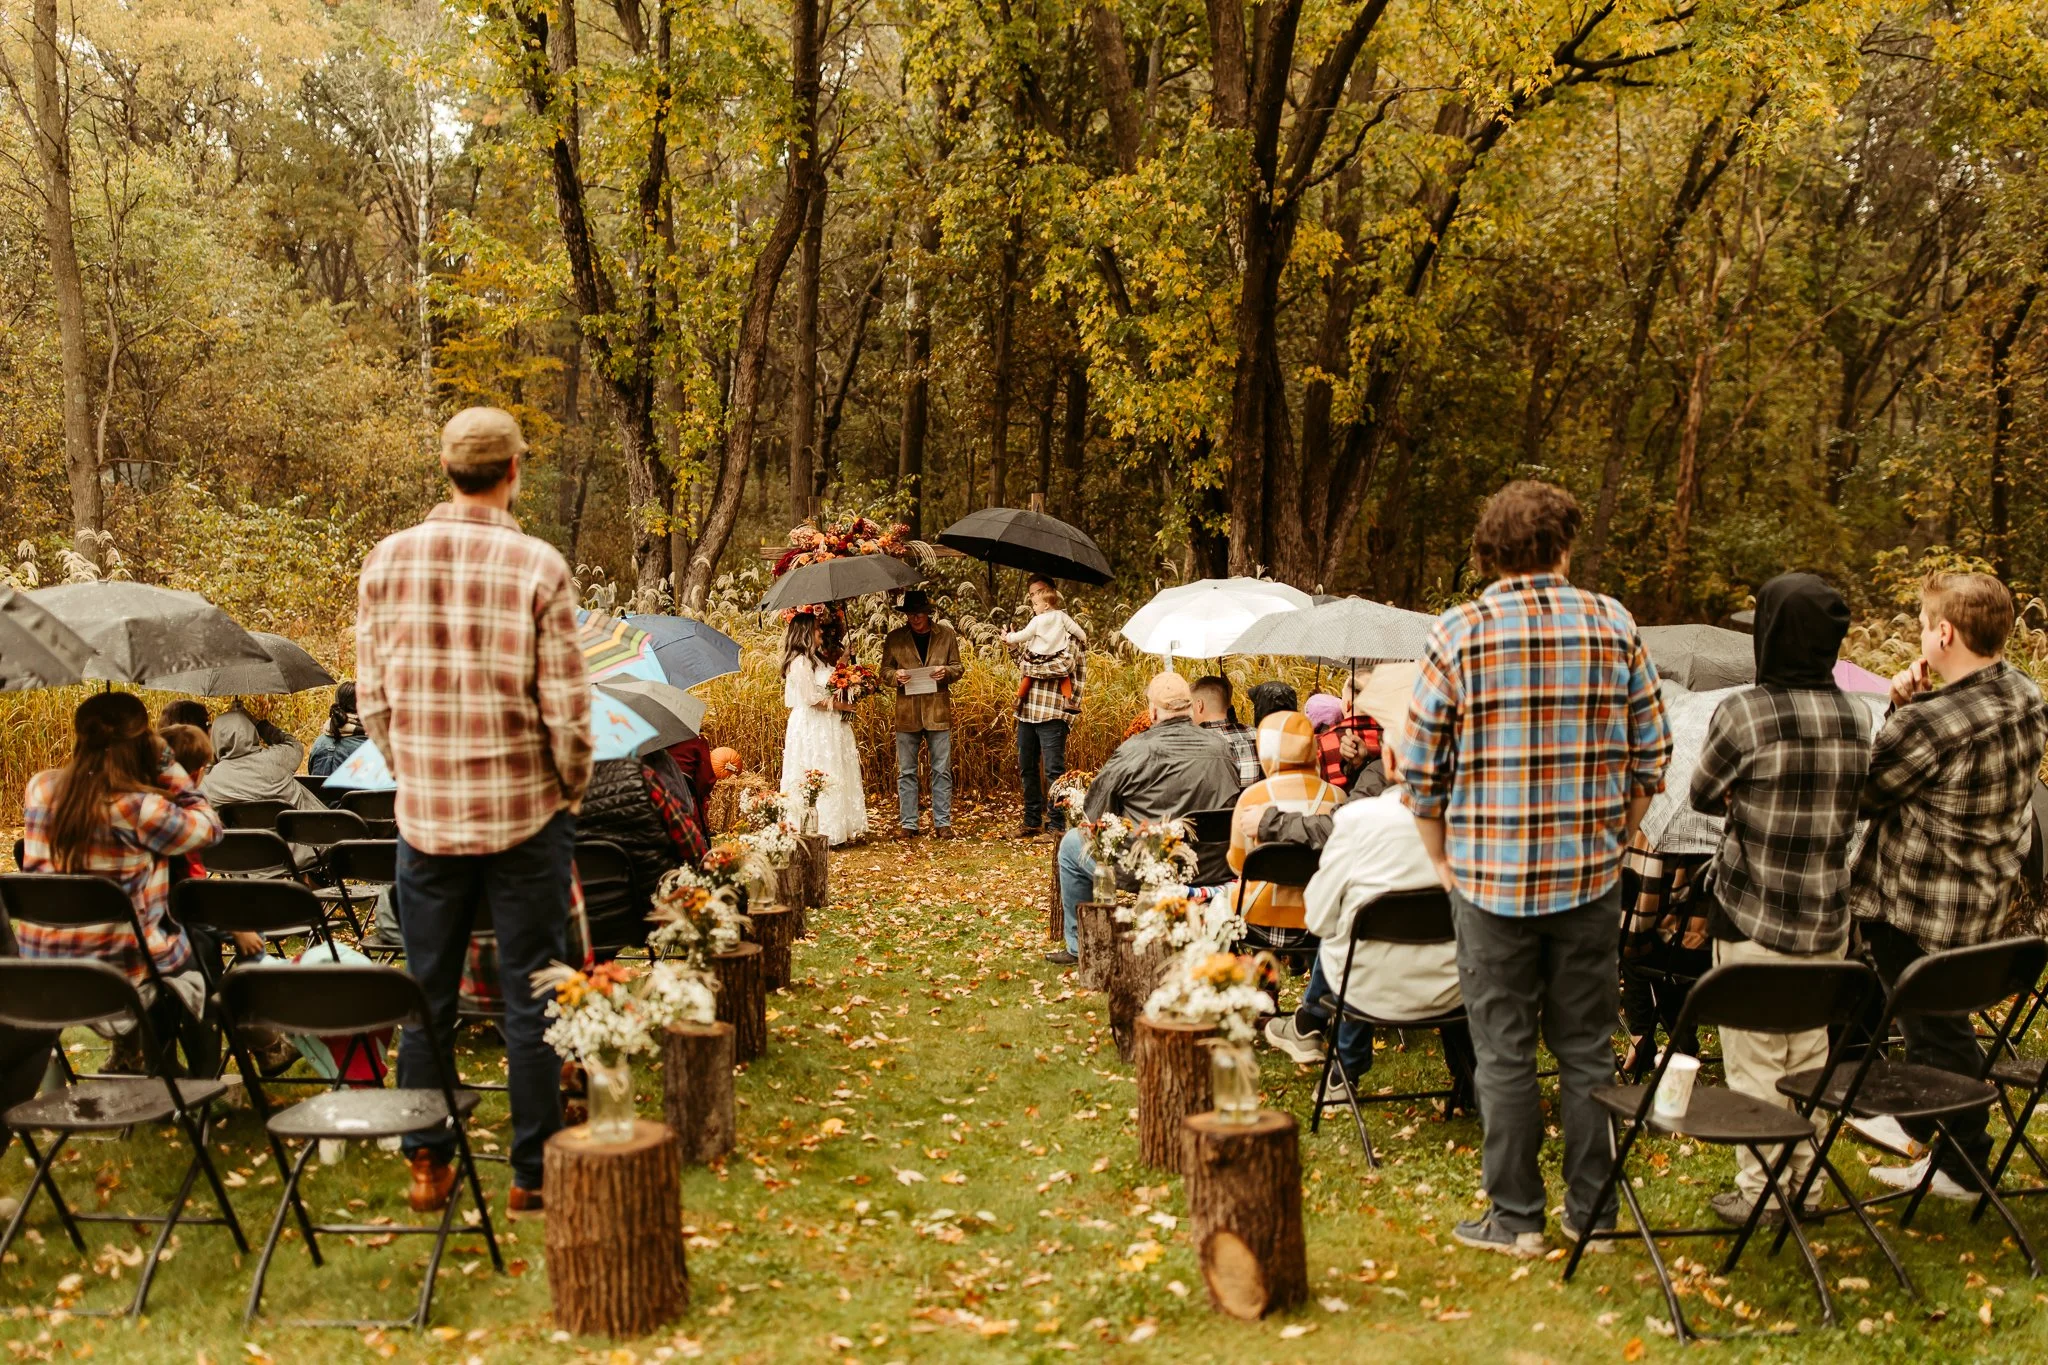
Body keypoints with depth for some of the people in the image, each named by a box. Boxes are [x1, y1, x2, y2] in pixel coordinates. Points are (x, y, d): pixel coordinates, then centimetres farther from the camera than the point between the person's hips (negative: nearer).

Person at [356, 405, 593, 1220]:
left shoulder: (386, 561, -1)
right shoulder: (537, 566, -12)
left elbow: (371, 700, 3)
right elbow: (566, 707, -12)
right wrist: (571, 788, 4)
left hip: (425, 816, 3)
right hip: (525, 814, -3)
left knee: (428, 994, 14)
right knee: (530, 998, 6)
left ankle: (428, 1165, 22)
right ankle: (532, 1177, 14)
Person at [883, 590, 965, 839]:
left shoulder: (946, 634, 6)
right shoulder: (894, 638, 6)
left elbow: (958, 669, 10)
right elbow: (884, 670, 11)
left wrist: (946, 671, -12)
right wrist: (896, 675, -11)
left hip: (938, 712, 0)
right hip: (906, 714, 0)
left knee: (942, 770, 2)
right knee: (906, 771, 4)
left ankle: (943, 823, 8)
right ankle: (907, 823, 11)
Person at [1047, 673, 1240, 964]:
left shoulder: (1135, 750, -14)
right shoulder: (1221, 747, 0)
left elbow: (1093, 813, -6)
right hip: (1217, 873, 6)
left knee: (1072, 843, 18)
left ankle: (1079, 946, 29)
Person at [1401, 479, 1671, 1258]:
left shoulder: (1460, 631, -7)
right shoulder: (1614, 625, 0)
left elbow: (1420, 764, -6)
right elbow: (1651, 753, 5)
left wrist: (1443, 857, 6)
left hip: (1491, 876, -2)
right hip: (1591, 875, 3)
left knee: (1504, 1052, 7)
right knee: (1587, 1047, 14)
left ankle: (1515, 1218, 16)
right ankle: (1593, 1212, 23)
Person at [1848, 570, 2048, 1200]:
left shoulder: (1931, 723, -30)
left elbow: (1862, 792, -17)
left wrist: (1899, 707, -9)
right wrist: (1913, 708, -8)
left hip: (1920, 905, -9)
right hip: (1985, 895, 9)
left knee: (1937, 1030, 8)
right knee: (1937, 1017, 25)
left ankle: (1960, 1166, 23)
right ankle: (1919, 1121, 44)